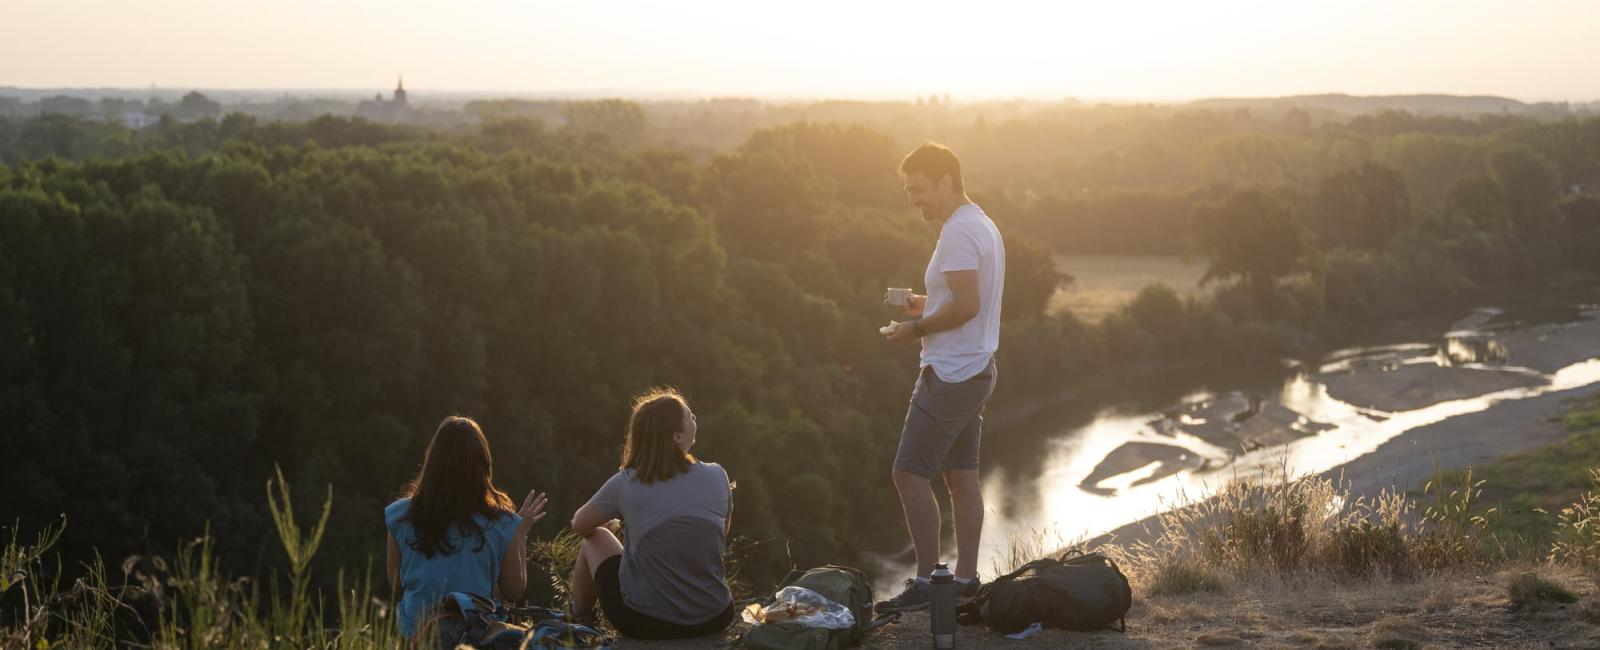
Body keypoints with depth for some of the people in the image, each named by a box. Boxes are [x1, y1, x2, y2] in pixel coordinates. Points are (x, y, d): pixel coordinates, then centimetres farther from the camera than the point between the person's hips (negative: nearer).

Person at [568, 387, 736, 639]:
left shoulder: (625, 484, -10)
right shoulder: (716, 477, -6)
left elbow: (580, 525, 8)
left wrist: (608, 522, 30)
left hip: (644, 622, -2)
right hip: (715, 618, 2)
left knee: (595, 538, 23)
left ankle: (579, 621, 42)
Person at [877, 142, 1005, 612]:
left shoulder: (958, 232, -16)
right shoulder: (982, 225, 16)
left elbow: (967, 306, -25)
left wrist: (916, 329, -13)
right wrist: (925, 306, 11)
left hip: (951, 374, -11)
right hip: (976, 369, 11)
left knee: (910, 473, -8)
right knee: (961, 474, 12)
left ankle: (925, 582, -5)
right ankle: (966, 578, 16)